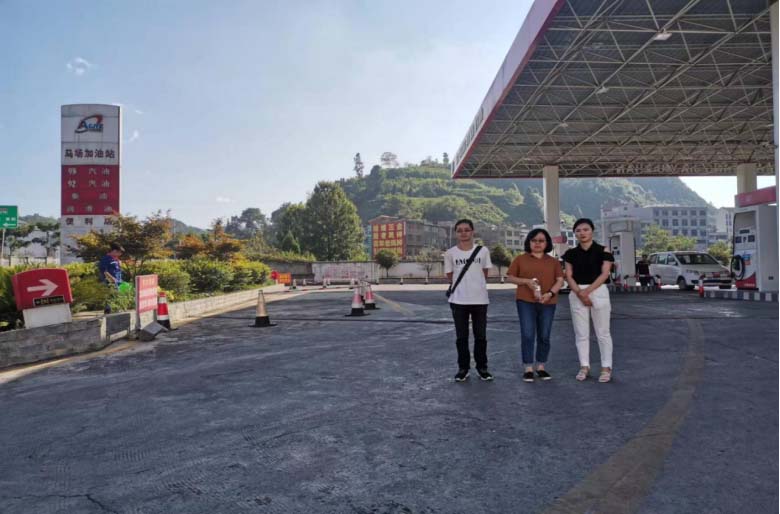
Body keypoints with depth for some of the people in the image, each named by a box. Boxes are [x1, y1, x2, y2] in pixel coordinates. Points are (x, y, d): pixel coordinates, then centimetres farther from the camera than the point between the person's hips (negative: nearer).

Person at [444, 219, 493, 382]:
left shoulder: (483, 251, 0)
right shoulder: (450, 253, -1)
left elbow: (485, 274, 9)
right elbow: (450, 276, 6)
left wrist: (474, 284, 4)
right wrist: (463, 285, 4)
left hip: (480, 299, 0)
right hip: (459, 300, 0)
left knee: (481, 336, 8)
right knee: (461, 337, 7)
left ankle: (482, 367, 22)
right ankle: (463, 368, 19)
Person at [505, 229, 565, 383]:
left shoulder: (553, 261, 11)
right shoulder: (520, 259, 5)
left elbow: (560, 280, 4)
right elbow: (509, 278, 4)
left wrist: (550, 293, -14)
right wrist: (526, 281, -12)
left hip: (548, 302, 2)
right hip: (526, 301, -2)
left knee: (544, 336, 7)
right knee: (527, 335, -4)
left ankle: (541, 367, 21)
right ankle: (528, 369, 5)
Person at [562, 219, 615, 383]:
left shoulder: (602, 251, 0)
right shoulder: (571, 253, 8)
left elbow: (604, 274, -8)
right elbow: (569, 276, 1)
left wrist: (587, 291, -17)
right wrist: (580, 293, -14)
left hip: (598, 292, -2)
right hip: (577, 294, 3)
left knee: (602, 332, 2)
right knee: (581, 333, 7)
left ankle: (606, 367, 11)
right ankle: (584, 366, 16)